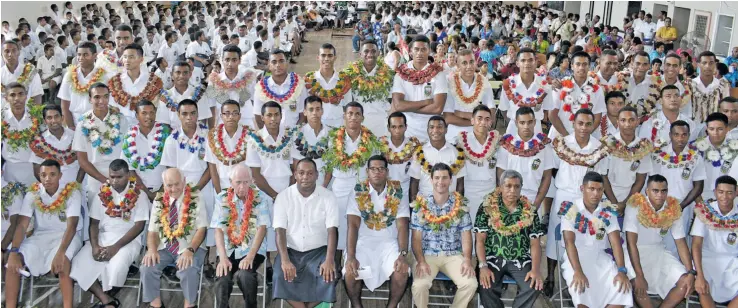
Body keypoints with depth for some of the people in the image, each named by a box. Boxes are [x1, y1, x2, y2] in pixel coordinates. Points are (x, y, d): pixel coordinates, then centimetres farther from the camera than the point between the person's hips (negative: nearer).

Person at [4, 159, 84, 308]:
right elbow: (22, 225, -8)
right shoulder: (32, 194, -3)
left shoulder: (72, 193, -13)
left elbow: (72, 226, -22)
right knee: (12, 262, -21)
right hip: (41, 236, 4)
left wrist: (60, 253, -37)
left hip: (67, 236, -4)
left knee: (62, 264, -36)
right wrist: (13, 252, -24)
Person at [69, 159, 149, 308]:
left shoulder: (139, 195, -5)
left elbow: (139, 226, -10)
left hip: (128, 240, -4)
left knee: (117, 264, -35)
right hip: (103, 237, 4)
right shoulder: (102, 194, 6)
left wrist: (116, 247, -20)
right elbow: (94, 223, 7)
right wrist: (95, 246, -12)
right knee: (79, 263, -22)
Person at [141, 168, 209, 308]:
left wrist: (190, 250, -23)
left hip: (189, 247, -3)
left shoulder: (195, 199, -4)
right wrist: (151, 249, -15)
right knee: (147, 268, -23)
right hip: (164, 247, 3)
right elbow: (153, 230, 6)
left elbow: (201, 229, -8)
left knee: (188, 270, -32)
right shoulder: (159, 201, 6)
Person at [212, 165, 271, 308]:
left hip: (252, 250, -1)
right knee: (222, 281, -27)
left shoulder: (260, 198, -3)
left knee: (244, 275, -31)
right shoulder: (223, 198, 1)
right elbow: (218, 229, -3)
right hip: (229, 251, 1)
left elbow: (262, 228, -8)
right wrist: (223, 257, -17)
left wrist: (250, 256, -19)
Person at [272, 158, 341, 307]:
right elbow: (280, 231, -7)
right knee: (281, 276, -29)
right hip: (291, 251, 0)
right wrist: (285, 260, -23)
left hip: (318, 251, 0)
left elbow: (332, 230, -10)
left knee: (329, 276, -29)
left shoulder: (328, 197, -3)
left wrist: (329, 260, -26)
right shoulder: (283, 197, -1)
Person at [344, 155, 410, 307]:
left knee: (402, 272, -27)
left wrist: (403, 255, -21)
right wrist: (351, 256, -23)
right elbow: (353, 225, -9)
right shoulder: (358, 191, -2)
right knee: (350, 273, -28)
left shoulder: (398, 192, 0)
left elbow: (402, 226, -6)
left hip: (389, 243, 1)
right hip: (363, 242, 0)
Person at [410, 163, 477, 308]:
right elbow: (416, 237, -2)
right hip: (427, 254, -1)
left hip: (454, 255, 2)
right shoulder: (421, 204, 0)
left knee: (470, 284, -23)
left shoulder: (460, 203, 4)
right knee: (419, 285, -29)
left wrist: (467, 260, -12)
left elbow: (466, 234, 3)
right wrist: (420, 261, -16)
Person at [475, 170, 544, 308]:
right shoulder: (487, 207, 1)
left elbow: (535, 243, 4)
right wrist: (483, 266, -17)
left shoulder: (529, 211, 7)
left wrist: (535, 269, -12)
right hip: (493, 258, -2)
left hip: (520, 260, 2)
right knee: (486, 288, -29)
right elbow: (480, 240, -2)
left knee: (534, 286, -25)